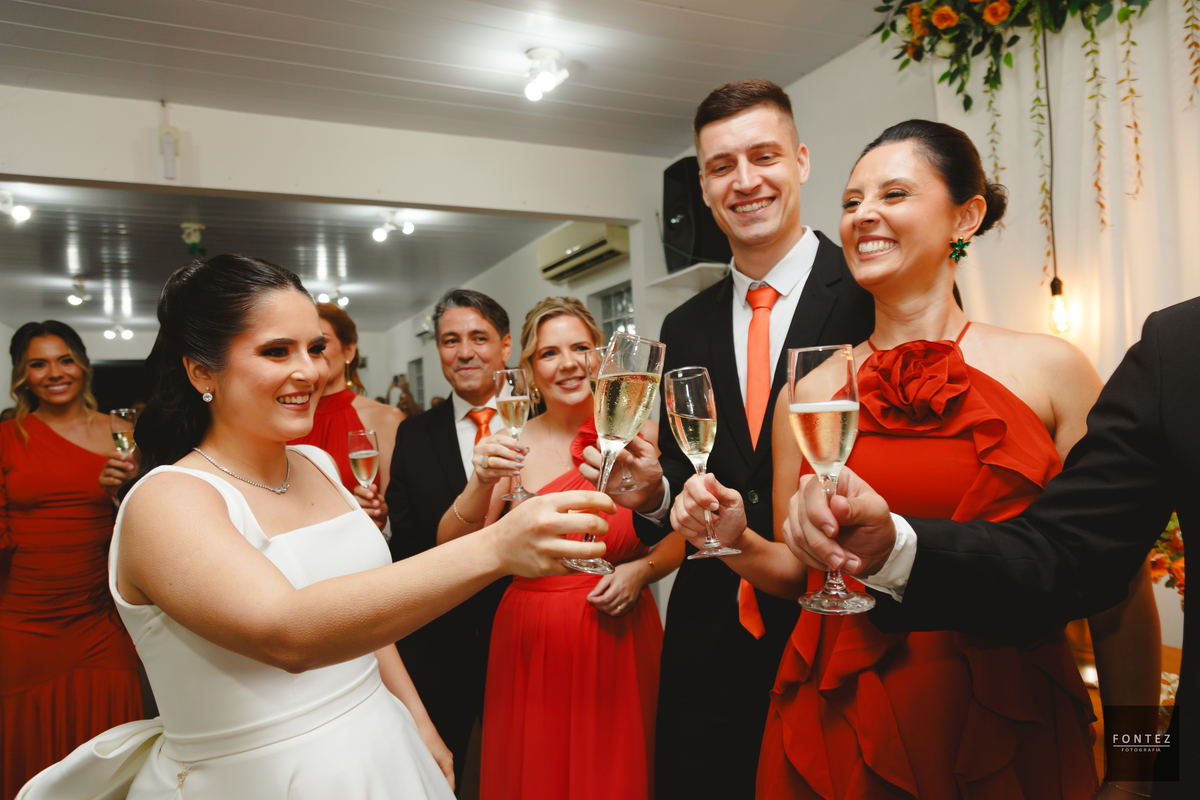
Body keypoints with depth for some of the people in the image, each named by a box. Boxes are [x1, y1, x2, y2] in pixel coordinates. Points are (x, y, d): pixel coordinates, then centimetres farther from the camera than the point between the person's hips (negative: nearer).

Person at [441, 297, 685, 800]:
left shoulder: (638, 435, -3)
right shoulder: (511, 448, -6)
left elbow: (675, 540, 5)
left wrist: (641, 570, -13)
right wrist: (481, 484, -28)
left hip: (621, 638, 1)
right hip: (535, 644, 0)